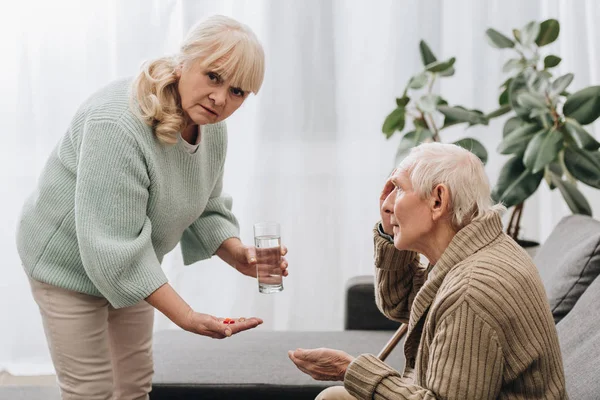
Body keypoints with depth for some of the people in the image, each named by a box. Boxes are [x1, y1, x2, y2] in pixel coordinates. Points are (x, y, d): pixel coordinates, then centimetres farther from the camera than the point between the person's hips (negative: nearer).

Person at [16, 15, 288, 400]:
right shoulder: (118, 125, -35)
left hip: (130, 266, 8)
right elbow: (112, 246, -36)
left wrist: (239, 256, -15)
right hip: (70, 262, -8)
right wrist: (186, 316, -37)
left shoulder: (212, 126, -8)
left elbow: (207, 211, 5)